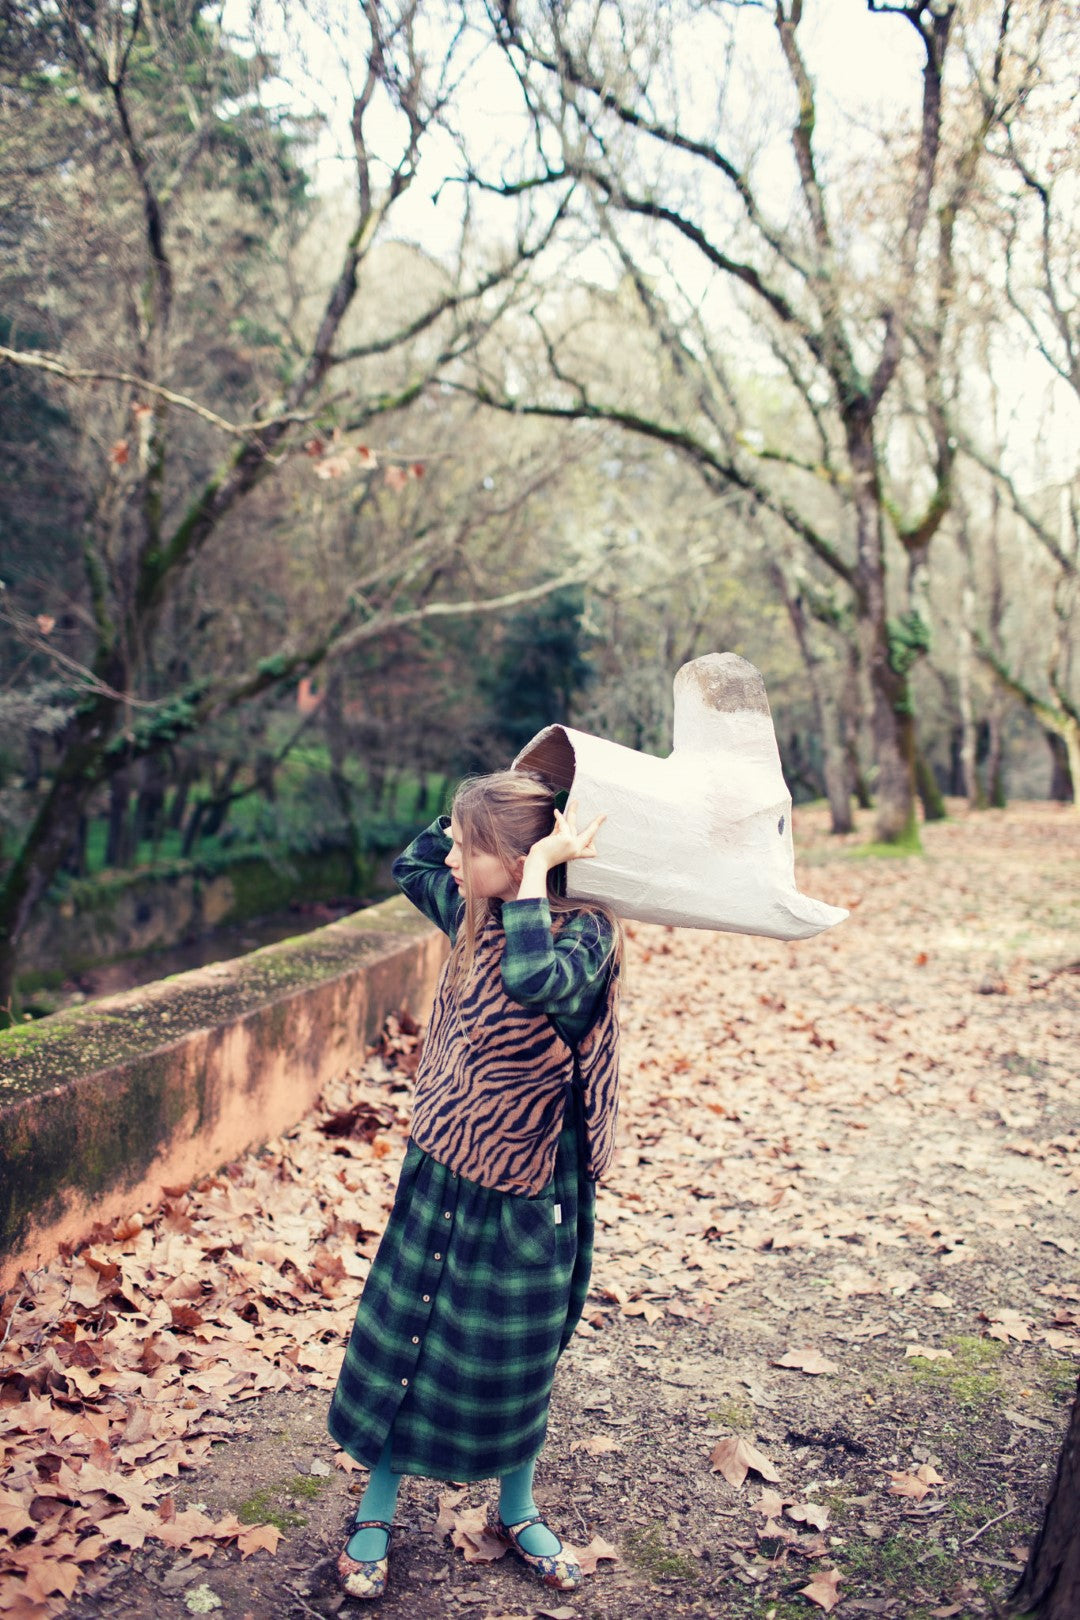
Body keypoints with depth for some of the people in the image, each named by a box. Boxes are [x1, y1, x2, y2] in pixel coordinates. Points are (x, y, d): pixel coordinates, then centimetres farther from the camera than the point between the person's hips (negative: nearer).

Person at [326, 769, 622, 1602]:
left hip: (525, 1190, -5)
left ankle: (517, 1513, 38)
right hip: (440, 1167, 5)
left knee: (514, 1361, 13)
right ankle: (376, 1514, 32)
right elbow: (412, 864, 18)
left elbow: (534, 977, -42)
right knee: (400, 1336, 12)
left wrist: (540, 867, -31)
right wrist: (484, 808, 5)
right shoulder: (476, 912, -1)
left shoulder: (584, 929, -19)